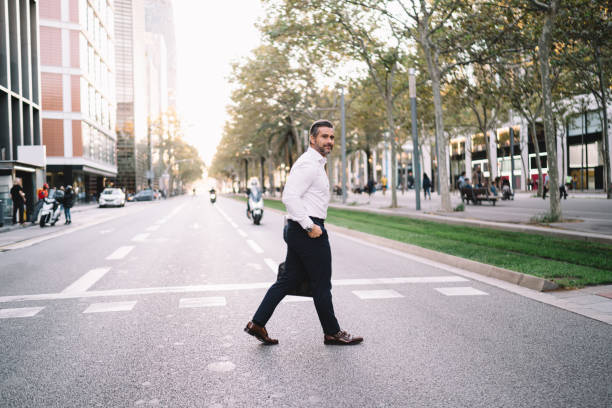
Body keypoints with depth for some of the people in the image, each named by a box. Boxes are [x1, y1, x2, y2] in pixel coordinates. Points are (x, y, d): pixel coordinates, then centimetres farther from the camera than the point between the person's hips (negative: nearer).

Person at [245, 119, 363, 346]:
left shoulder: (315, 163, 20)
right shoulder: (309, 164, -14)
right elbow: (289, 197, -24)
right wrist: (310, 226, -23)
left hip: (300, 230, 10)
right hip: (308, 229, -10)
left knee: (290, 279, 12)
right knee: (322, 285, 3)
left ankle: (257, 323, 15)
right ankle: (332, 333, 17)